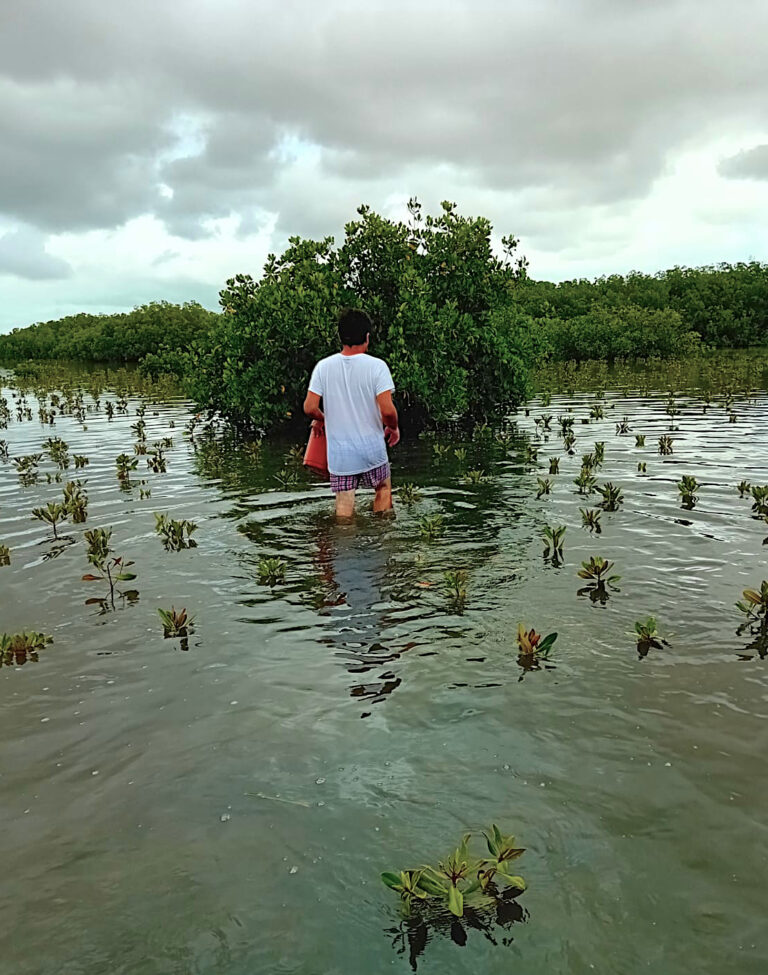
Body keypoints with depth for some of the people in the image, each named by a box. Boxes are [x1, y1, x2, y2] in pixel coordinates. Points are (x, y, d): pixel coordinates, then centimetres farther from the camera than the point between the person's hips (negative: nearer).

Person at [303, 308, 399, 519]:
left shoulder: (323, 366, -4)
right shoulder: (376, 366, -12)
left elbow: (310, 407, -6)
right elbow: (387, 410, -18)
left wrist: (321, 419, 16)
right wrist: (394, 427, 3)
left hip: (339, 453, 1)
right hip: (372, 451, -1)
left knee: (344, 510, 7)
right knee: (384, 488, 25)